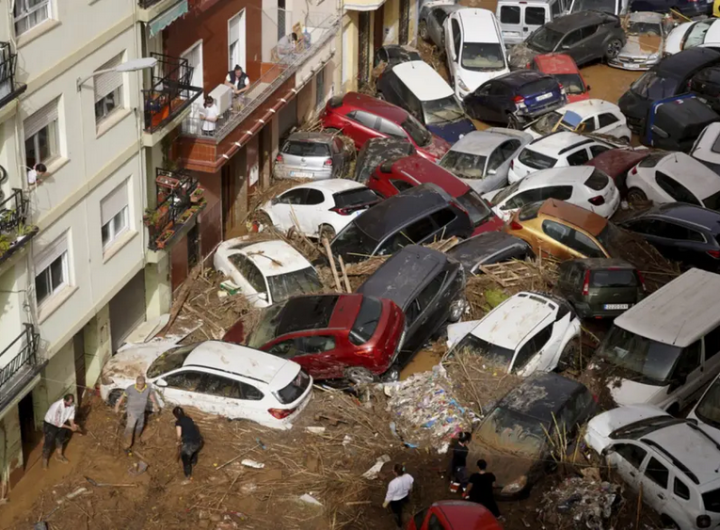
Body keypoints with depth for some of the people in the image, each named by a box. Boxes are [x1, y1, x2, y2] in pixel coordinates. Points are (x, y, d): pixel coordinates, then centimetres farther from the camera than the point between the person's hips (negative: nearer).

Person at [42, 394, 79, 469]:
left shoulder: (71, 404, -23)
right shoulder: (57, 407, -42)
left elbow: (71, 415, -3)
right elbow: (57, 423, -33)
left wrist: (72, 425, -19)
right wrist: (70, 427, -28)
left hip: (61, 422, 6)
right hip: (50, 424, -6)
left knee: (60, 439, 22)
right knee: (49, 442, 3)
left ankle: (59, 455, 45)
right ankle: (44, 460, 23)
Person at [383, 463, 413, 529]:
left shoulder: (393, 483, -43)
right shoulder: (408, 476, -27)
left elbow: (390, 495, -26)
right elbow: (410, 486, -4)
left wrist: (385, 503, -8)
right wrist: (409, 491, 20)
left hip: (395, 501, -6)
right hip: (405, 496, 6)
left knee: (397, 513, 26)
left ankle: (400, 525, 51)